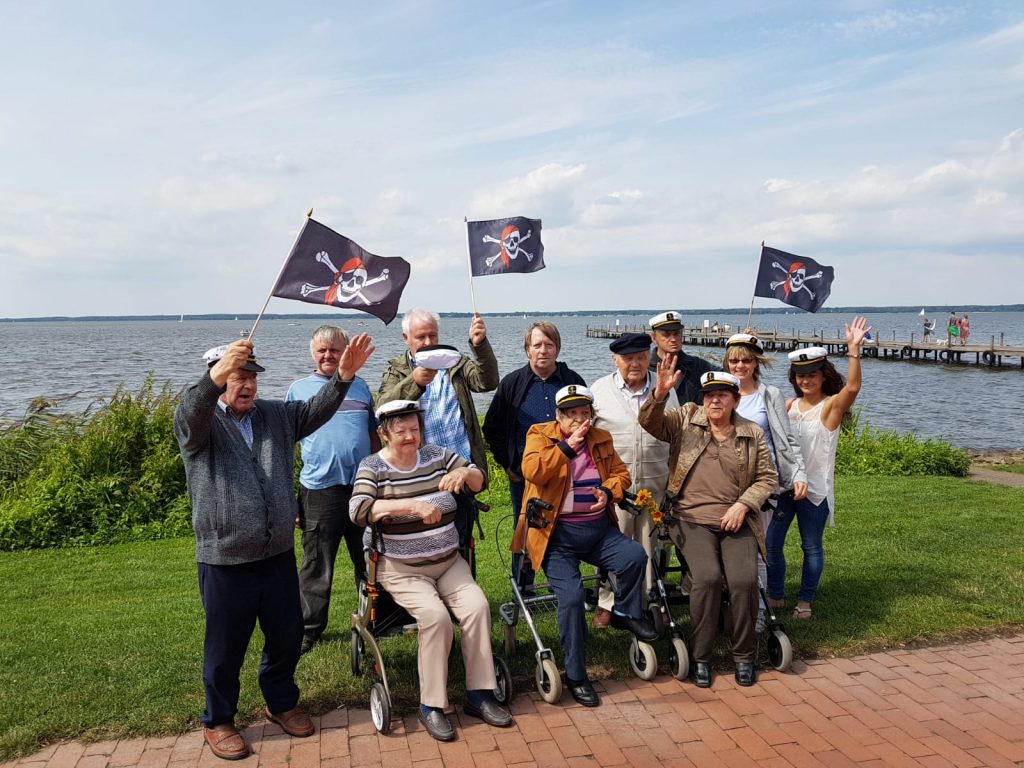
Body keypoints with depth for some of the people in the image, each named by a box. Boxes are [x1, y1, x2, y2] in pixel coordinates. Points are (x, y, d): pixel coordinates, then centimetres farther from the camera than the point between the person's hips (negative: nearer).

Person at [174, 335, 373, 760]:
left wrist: (343, 376, -20)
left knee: (286, 637, 17)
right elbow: (189, 412, -29)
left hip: (279, 555, 5)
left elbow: (316, 410, -2)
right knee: (225, 648, 10)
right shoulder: (200, 423, -7)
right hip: (225, 562, -4)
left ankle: (282, 703, 39)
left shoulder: (276, 415, 10)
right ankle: (218, 721, 31)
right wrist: (216, 377, -50)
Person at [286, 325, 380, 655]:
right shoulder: (298, 389, 5)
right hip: (319, 489, -2)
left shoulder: (360, 386, 12)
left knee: (370, 561, 13)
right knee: (317, 566, 4)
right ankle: (309, 628, 17)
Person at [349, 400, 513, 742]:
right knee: (435, 616, -26)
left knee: (478, 606, -18)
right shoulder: (372, 467, -8)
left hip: (448, 561, 4)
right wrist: (411, 505, -36)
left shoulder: (437, 456, 4)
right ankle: (430, 706, -10)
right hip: (401, 569, -4)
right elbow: (358, 510, -25)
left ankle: (478, 694, -4)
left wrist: (464, 473, -22)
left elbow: (479, 480, 3)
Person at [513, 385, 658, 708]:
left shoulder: (601, 439, 13)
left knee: (635, 556, -22)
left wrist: (609, 491, -7)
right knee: (571, 596, -19)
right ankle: (575, 676, -1)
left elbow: (621, 473, 14)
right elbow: (532, 471, -17)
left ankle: (625, 613, 8)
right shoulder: (540, 435, -1)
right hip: (557, 534, -4)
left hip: (599, 529, 4)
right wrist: (567, 446, -20)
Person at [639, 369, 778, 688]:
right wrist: (660, 393, -26)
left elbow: (767, 478, 12)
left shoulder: (753, 434, 10)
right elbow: (650, 422, -7)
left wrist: (743, 505, -4)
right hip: (693, 520, -1)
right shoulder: (686, 419, 7)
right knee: (707, 577, -25)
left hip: (736, 521, 2)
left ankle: (744, 656, 3)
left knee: (744, 579, -21)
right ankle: (700, 657, -5)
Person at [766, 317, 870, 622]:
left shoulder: (831, 405, -7)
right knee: (771, 543, 7)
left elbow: (853, 387, -26)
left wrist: (853, 349, -35)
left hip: (814, 488, -4)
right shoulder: (789, 405, 7)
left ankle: (805, 602, 23)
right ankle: (774, 596, 24)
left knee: (811, 547, 8)